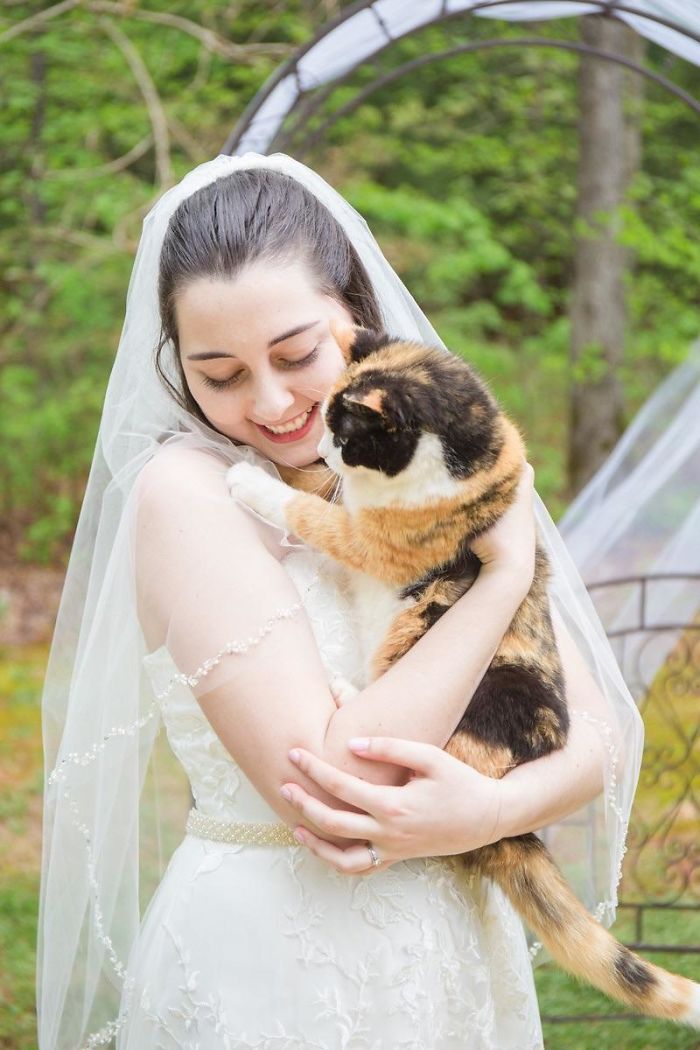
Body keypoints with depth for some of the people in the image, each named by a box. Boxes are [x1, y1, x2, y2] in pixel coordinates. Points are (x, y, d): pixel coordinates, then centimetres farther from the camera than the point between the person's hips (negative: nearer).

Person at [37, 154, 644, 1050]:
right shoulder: (187, 488, -14)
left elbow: (597, 731, -2)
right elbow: (321, 777, -23)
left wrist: (492, 808, -22)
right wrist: (504, 573, -18)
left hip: (462, 954, 5)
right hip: (262, 974, -5)